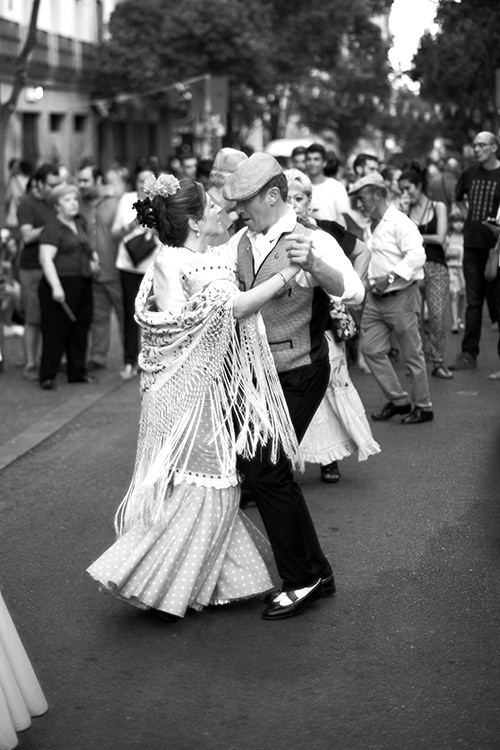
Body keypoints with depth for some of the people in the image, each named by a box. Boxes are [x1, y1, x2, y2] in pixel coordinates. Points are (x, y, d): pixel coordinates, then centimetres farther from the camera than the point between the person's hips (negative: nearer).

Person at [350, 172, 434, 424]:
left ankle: (423, 407, 14)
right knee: (370, 348, 5)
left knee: (412, 353, 2)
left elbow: (417, 255, -24)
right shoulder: (370, 228, 13)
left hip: (401, 296, -8)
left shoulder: (400, 222, -13)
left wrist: (390, 277, -27)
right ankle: (398, 400, 17)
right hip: (375, 298, 8)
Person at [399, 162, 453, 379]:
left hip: (436, 267, -1)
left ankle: (438, 362, 3)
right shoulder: (404, 212, 8)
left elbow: (440, 238, -3)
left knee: (437, 316, -7)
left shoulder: (438, 207, 6)